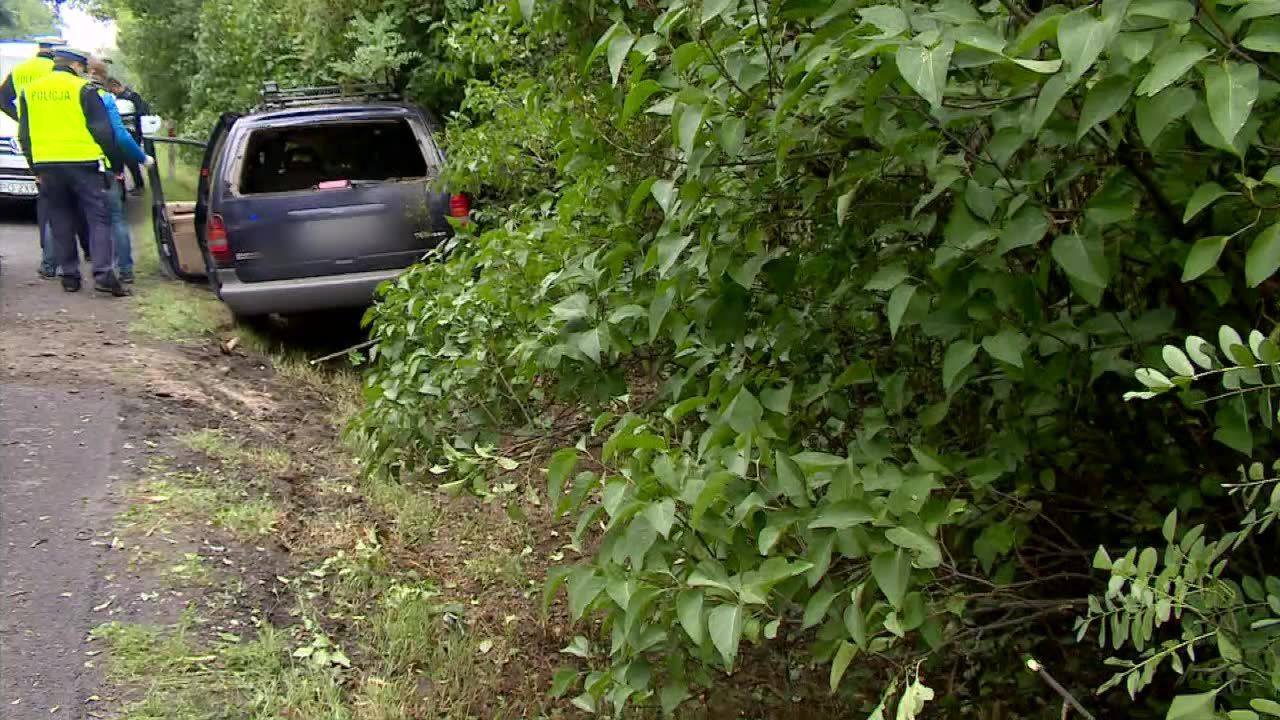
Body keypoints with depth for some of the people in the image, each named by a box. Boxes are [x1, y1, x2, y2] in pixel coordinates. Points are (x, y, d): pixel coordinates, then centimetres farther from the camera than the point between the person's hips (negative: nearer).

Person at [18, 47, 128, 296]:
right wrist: (116, 163, 0)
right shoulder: (83, 89, -5)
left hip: (47, 166, 4)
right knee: (98, 219, -1)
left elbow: (24, 135, 14)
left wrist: (35, 166, 21)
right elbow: (103, 131, -7)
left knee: (61, 223, 11)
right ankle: (103, 274, -13)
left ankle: (69, 276, 12)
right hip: (82, 163, -4)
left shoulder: (29, 92, 10)